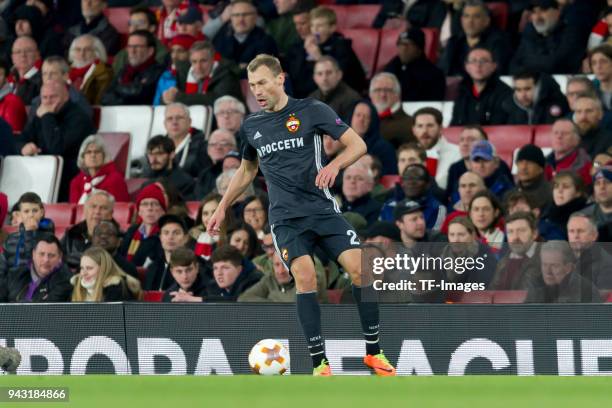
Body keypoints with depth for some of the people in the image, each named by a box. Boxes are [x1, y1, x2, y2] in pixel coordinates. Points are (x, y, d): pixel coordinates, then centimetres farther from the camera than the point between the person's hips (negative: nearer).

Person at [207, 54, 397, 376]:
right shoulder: (251, 126, 11)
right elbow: (247, 170, 28)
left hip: (323, 209, -1)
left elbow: (357, 144, -4)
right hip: (285, 217, 1)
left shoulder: (312, 111, -1)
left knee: (360, 268, -16)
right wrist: (222, 208, 27)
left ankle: (373, 352, 0)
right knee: (305, 276, -22)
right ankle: (319, 363, -19)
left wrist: (334, 165, -22)